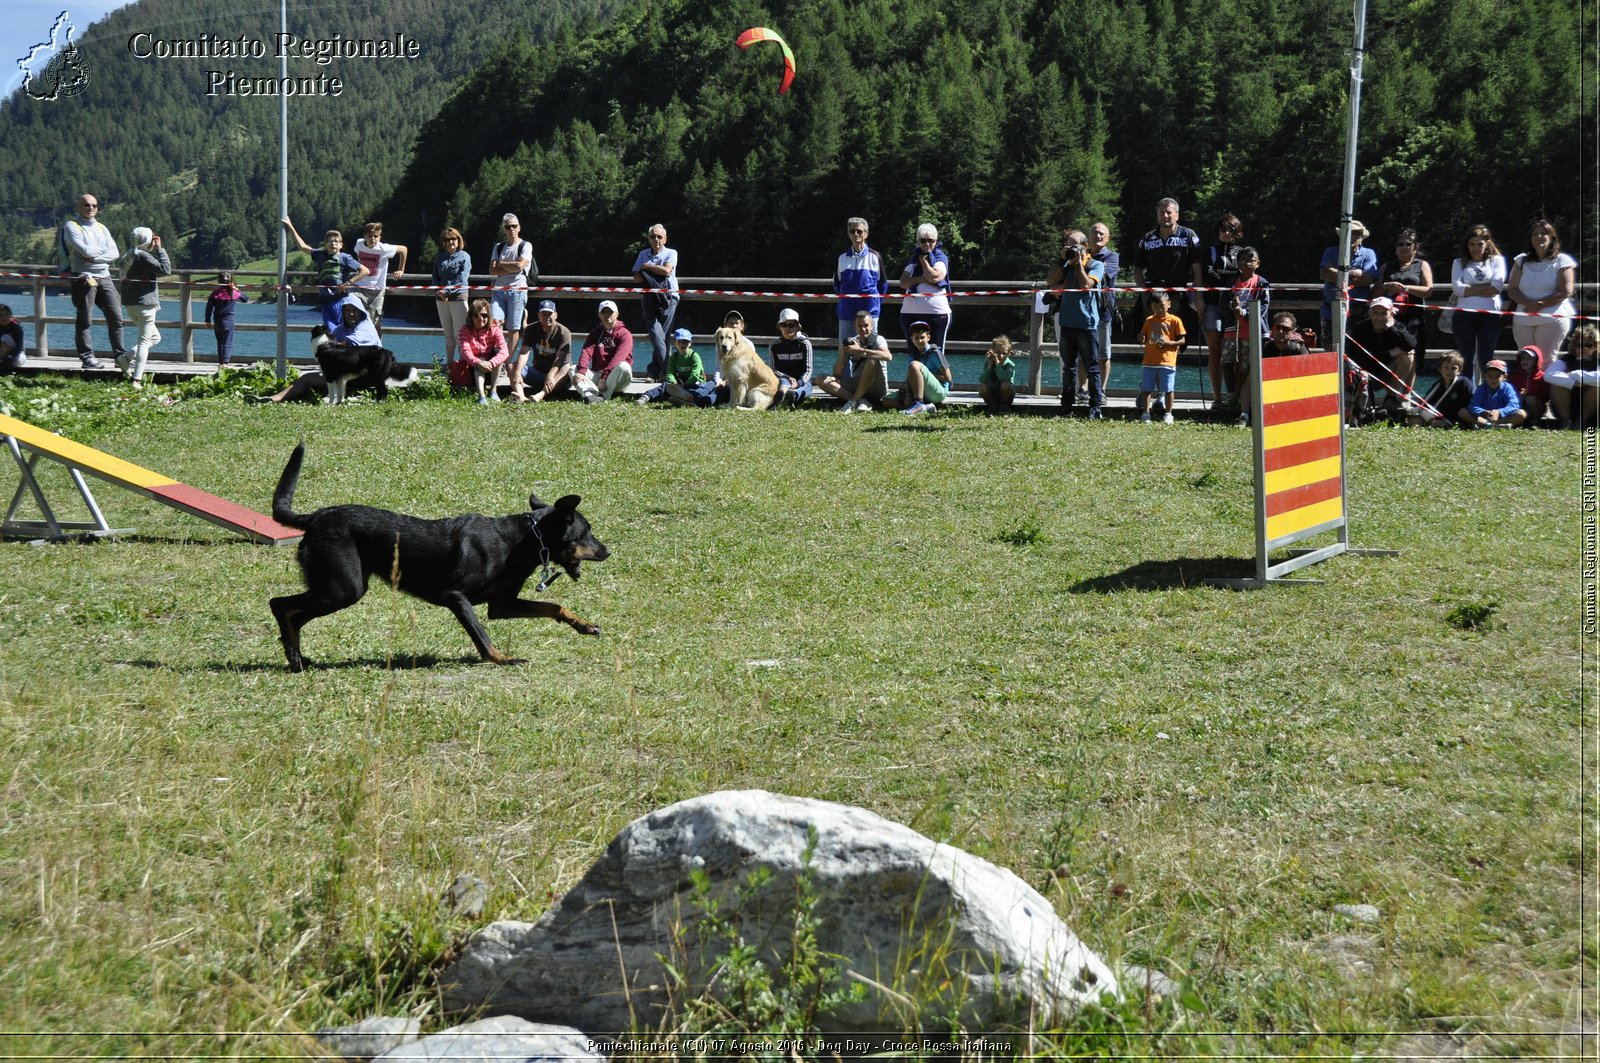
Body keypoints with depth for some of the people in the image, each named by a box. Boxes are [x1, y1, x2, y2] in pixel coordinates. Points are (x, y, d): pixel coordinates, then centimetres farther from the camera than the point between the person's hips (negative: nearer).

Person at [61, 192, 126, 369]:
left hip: (104, 277, 6)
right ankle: (87, 357, 2)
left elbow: (114, 254, 5)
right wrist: (102, 250, 2)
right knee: (84, 320, -1)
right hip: (84, 278, -6)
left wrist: (94, 256, -10)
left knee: (116, 316, 1)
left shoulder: (101, 228, 17)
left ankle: (120, 354, 7)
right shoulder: (71, 226, -1)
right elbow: (85, 250, -15)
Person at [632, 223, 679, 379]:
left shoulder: (671, 253, 6)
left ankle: (654, 371, 0)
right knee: (656, 335, -11)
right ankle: (668, 370, -13)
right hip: (650, 299, 2)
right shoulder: (643, 254, 14)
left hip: (668, 298, -2)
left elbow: (667, 270, -12)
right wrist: (656, 272, -8)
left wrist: (647, 267, -3)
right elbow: (636, 277, 7)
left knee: (663, 335, -6)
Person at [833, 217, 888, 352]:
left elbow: (883, 283, 9)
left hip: (869, 310, -2)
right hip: (847, 311, 3)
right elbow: (837, 283, 19)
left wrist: (876, 302, 6)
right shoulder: (843, 258, 8)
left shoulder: (874, 257, 1)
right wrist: (844, 298, 13)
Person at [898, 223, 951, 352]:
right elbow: (903, 282, 2)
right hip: (910, 312, 5)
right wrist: (921, 279, -14)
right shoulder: (914, 258, 15)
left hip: (937, 313, -5)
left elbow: (934, 276, -18)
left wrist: (923, 260, -3)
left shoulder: (941, 258, 2)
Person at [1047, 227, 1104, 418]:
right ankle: (1066, 407, 14)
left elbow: (1086, 284, -17)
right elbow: (1051, 282, 3)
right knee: (1068, 367, 10)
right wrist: (1063, 260, 0)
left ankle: (1095, 407, -3)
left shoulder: (1095, 265, -2)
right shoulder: (1067, 265, 15)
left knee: (1091, 366, -3)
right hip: (1067, 322, 6)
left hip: (1086, 323, -6)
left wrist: (1078, 262, -11)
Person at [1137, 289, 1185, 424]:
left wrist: (1167, 343, -15)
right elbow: (1144, 336, 19)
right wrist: (1142, 338, -5)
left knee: (1168, 389, 1)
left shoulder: (1174, 320, -1)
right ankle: (1145, 414, 13)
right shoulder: (1149, 320, 11)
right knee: (1145, 389, 5)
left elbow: (1182, 341, -1)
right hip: (1149, 361, 4)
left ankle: (1168, 414, 11)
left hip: (1167, 361, -4)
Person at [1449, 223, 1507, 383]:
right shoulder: (1459, 263, 10)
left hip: (1489, 314, -1)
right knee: (1466, 360, 3)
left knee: (1486, 359, -1)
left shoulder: (1496, 260, 9)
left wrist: (1469, 290, -6)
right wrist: (1485, 286, -6)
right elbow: (1458, 288, -6)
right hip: (1464, 314, 1)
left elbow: (1497, 288, -7)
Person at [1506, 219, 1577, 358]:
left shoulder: (1561, 260, 2)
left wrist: (1540, 305, -14)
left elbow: (1566, 291, -6)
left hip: (1552, 319, -4)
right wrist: (1529, 303, -13)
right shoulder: (1522, 260, 13)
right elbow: (1511, 289, 6)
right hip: (1523, 320, 4)